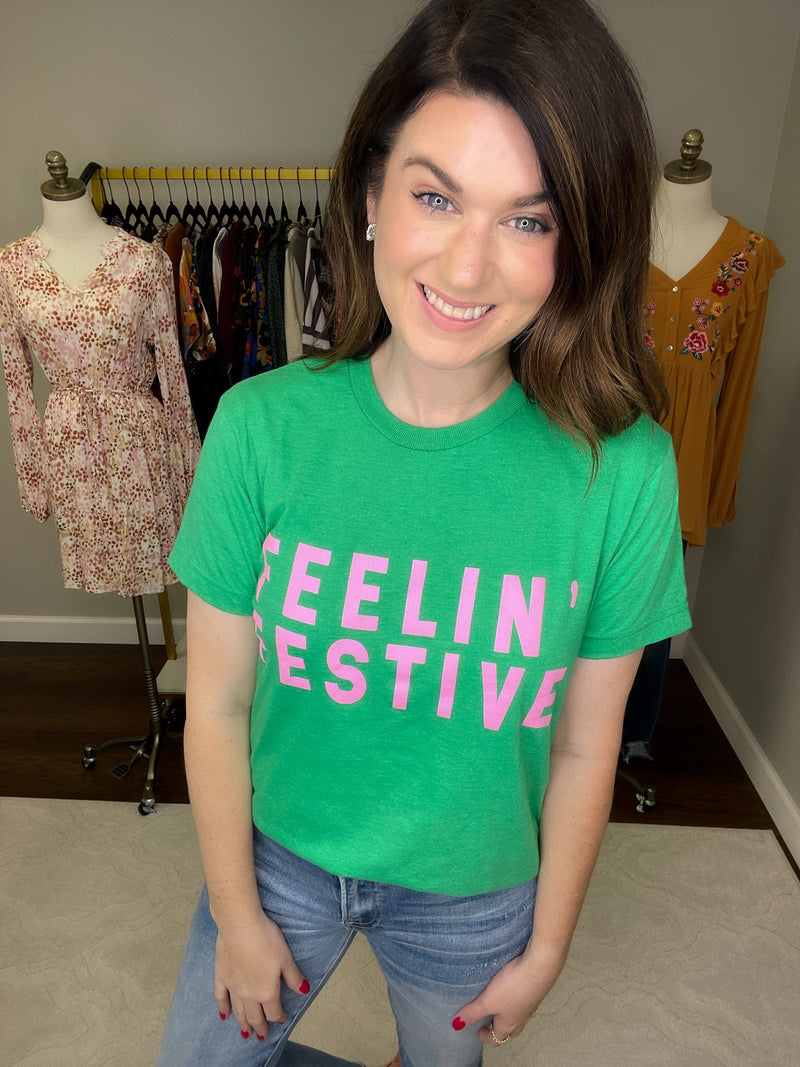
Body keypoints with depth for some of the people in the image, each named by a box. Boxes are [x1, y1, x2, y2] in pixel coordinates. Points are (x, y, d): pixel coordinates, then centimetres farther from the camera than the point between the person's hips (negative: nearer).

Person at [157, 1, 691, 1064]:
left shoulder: (622, 468, -23)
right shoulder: (261, 427, -22)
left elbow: (584, 746, -11)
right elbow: (217, 702, -12)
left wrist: (547, 947, 1)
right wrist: (237, 915, -2)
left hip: (472, 892, 1)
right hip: (280, 855, 1)